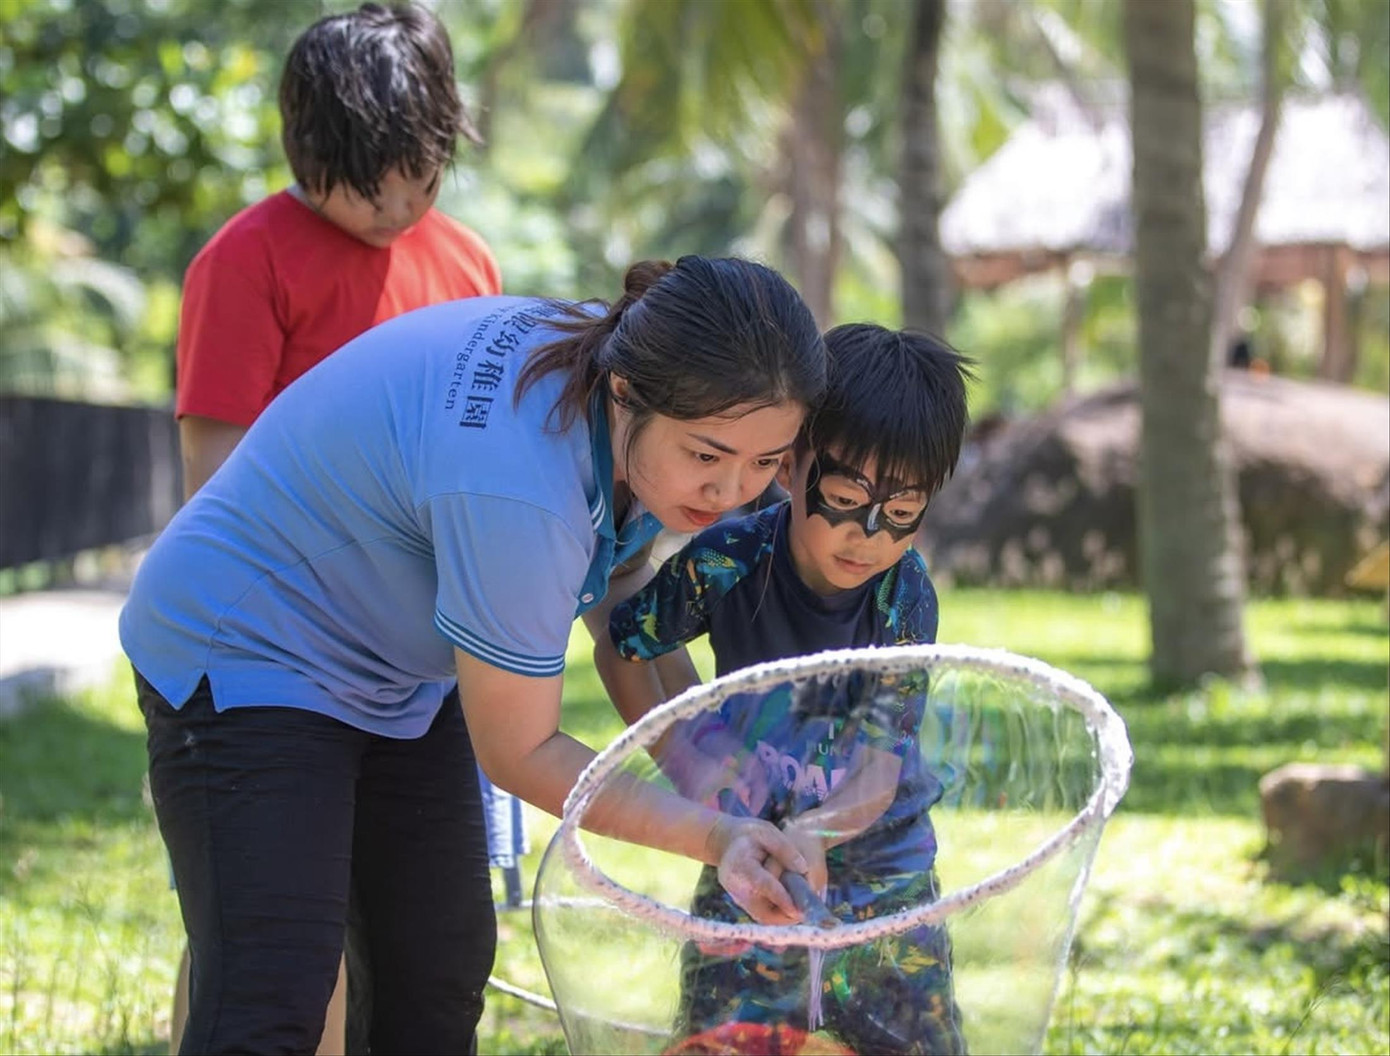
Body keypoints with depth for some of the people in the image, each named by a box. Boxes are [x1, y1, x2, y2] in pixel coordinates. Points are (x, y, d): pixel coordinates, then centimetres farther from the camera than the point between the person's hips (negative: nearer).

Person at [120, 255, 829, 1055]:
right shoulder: (516, 485, -39)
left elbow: (619, 605, 6)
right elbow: (519, 754, -25)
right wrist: (709, 833, -30)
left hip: (402, 681, 9)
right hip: (245, 658, -9)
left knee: (443, 984, 9)